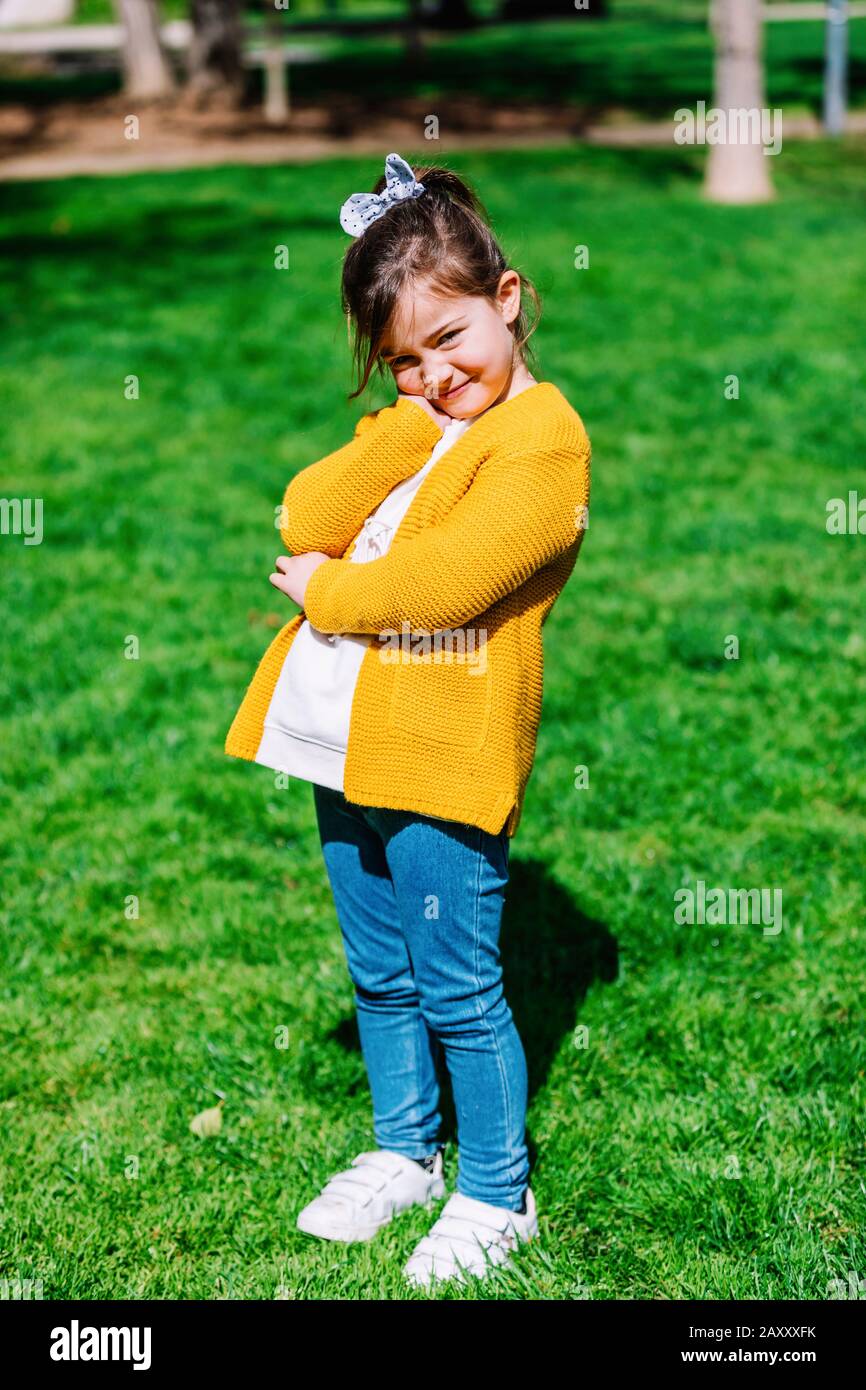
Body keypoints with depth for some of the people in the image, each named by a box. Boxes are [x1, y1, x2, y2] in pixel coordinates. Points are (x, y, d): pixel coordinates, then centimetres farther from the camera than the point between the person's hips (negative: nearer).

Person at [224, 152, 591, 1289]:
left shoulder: (541, 438, -13)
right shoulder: (413, 426, 12)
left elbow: (447, 578, -24)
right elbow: (308, 519, -2)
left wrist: (328, 592, -10)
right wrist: (409, 423, -10)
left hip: (444, 760, -8)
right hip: (350, 749, 8)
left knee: (460, 995, 4)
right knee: (382, 980, 21)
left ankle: (496, 1195, 21)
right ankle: (403, 1153, 39)